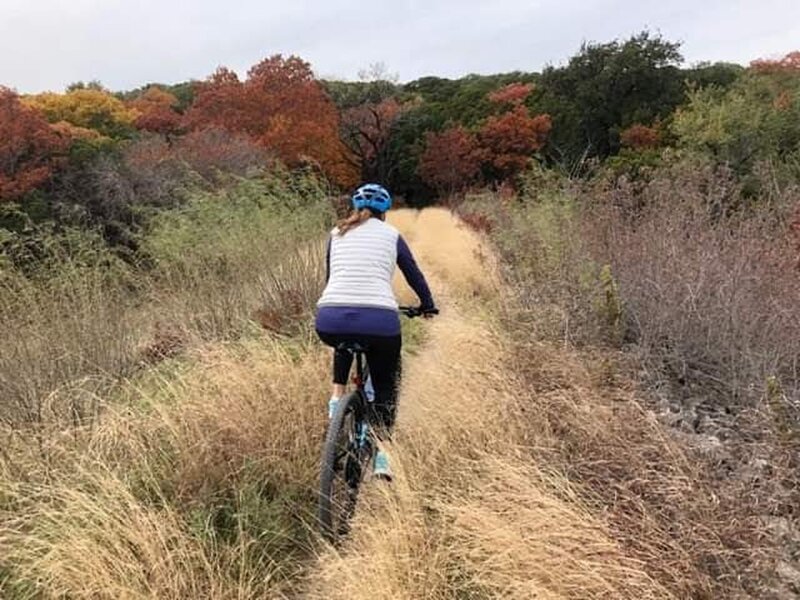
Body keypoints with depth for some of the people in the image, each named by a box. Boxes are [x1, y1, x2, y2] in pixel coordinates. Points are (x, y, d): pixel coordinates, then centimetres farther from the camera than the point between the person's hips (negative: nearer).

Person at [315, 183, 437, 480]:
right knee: (385, 383, 21)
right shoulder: (391, 234, 16)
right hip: (379, 322, -2)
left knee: (344, 342, 39)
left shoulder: (337, 233, 21)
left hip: (329, 323, 2)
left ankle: (337, 397, 23)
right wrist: (428, 305, 41)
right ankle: (379, 452, 10)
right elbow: (414, 274, 23)